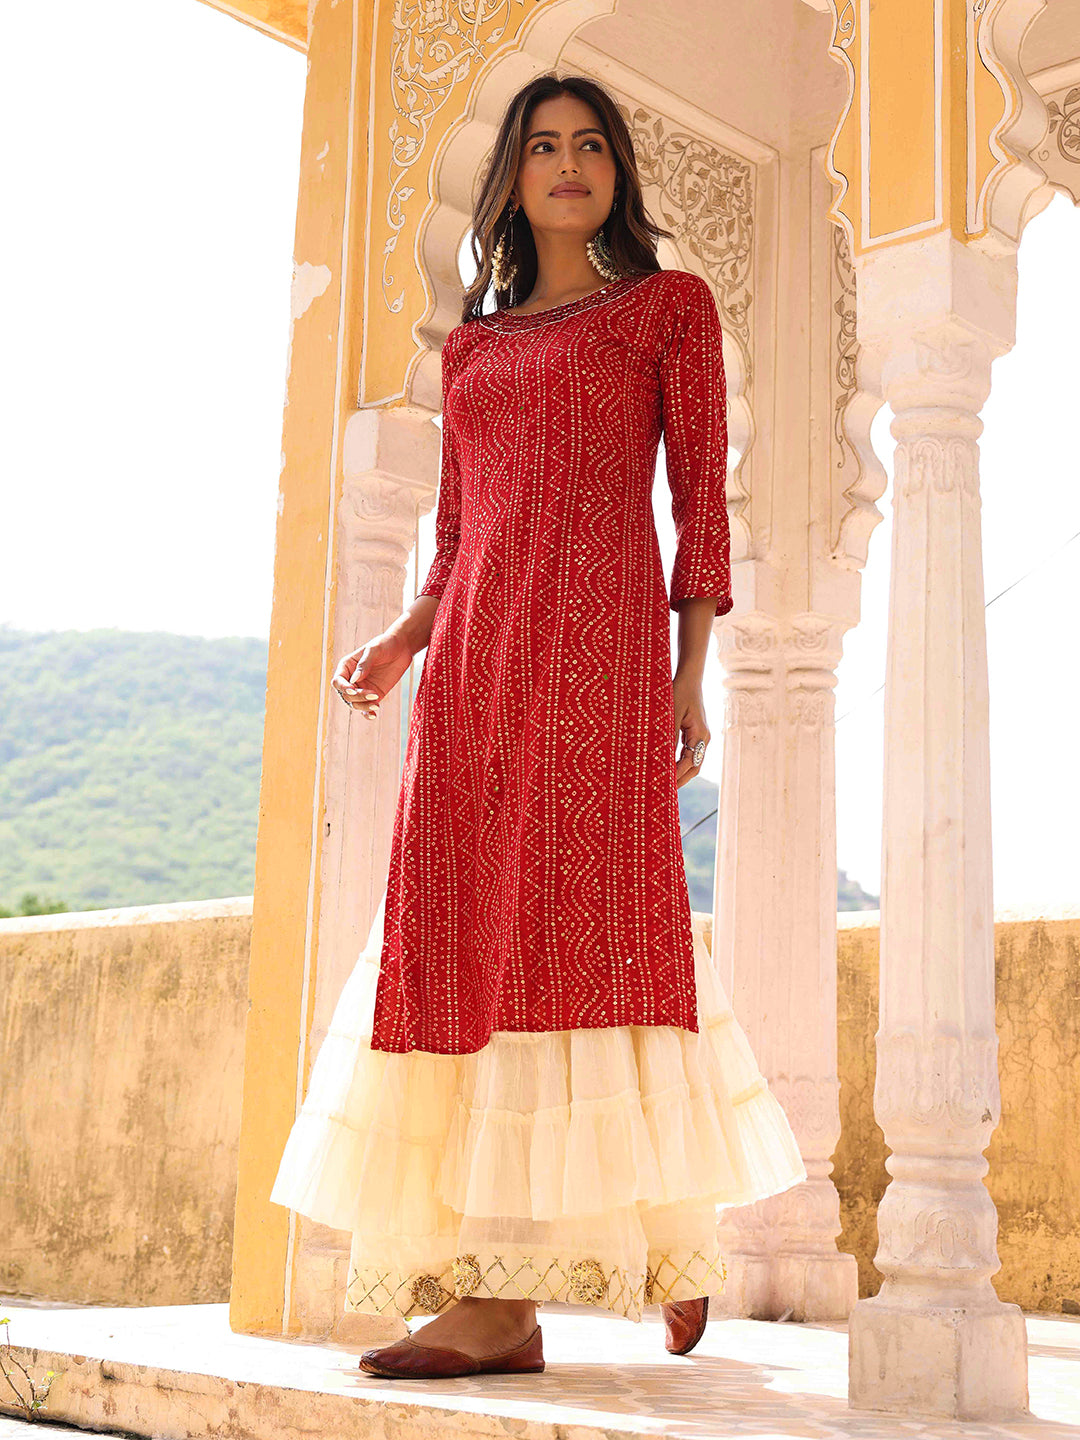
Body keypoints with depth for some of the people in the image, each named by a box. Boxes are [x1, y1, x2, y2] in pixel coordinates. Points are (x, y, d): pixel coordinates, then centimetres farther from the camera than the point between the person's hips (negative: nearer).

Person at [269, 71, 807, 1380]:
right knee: (466, 931, -4)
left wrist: (690, 675, -5)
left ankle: (505, 1290, -6)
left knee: (562, 920, -11)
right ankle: (492, 1285, -1)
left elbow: (702, 497, 4)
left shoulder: (670, 306, 12)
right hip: (474, 657, 5)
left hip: (598, 635, -4)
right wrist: (399, 643, 4)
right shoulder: (473, 343, 23)